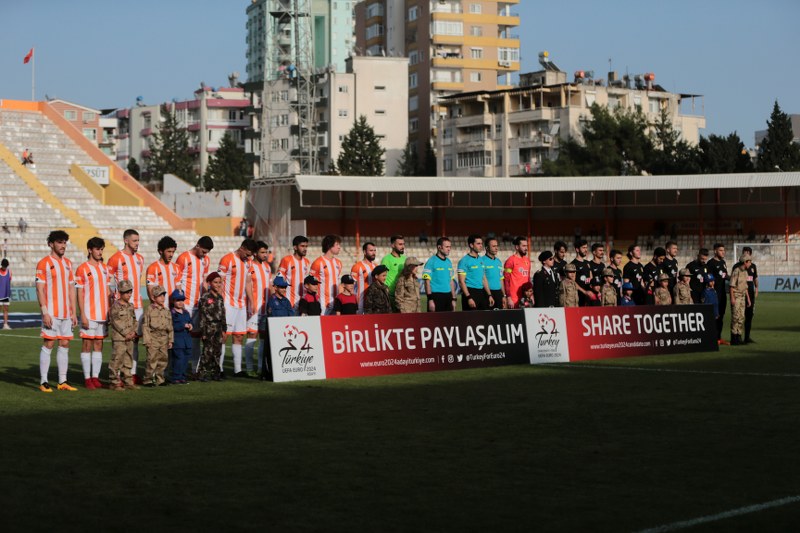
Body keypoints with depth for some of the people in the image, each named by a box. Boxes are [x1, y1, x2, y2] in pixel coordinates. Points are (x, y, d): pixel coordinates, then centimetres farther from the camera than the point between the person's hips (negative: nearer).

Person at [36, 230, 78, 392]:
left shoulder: (68, 263, 14)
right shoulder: (44, 263, -6)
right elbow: (39, 289, -9)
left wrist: (74, 312, 12)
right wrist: (45, 312, -16)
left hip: (66, 313, 6)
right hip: (51, 313, -6)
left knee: (65, 344, 7)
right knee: (48, 344, -5)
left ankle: (63, 381, 12)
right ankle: (43, 382, -1)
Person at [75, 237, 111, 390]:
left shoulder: (104, 268, 13)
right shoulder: (82, 269, -5)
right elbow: (79, 293, -7)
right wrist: (82, 315, -13)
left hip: (103, 313, 6)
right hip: (89, 314, -6)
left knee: (99, 344, 7)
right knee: (87, 344, -2)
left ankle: (95, 377, 11)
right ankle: (87, 378, 1)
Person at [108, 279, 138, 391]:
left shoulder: (131, 306, 13)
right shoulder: (115, 306, -9)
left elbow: (134, 320, 15)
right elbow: (116, 322, -14)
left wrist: (134, 332, -2)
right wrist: (126, 333, -15)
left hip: (130, 338, 8)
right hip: (118, 338, -8)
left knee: (128, 360, 12)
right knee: (117, 359, -7)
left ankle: (127, 381, 18)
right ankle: (113, 382, -2)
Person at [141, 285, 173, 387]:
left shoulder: (167, 311, 14)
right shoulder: (149, 310, -2)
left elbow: (170, 327, 17)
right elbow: (145, 325, -5)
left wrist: (171, 340, 11)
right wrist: (147, 340, -11)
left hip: (164, 338, 5)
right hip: (153, 337, -5)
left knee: (163, 359, 7)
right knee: (152, 359, -8)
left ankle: (160, 379, 16)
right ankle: (148, 380, -1)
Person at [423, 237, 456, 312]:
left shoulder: (449, 262, 16)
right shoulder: (431, 262, -6)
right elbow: (427, 282, -10)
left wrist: (453, 298, 15)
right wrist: (430, 299, -16)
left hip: (448, 296, 7)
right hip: (436, 296, -7)